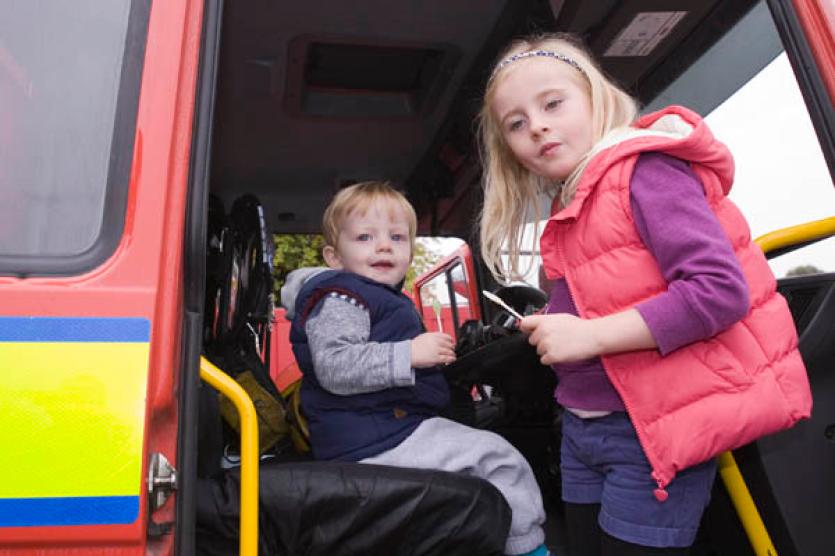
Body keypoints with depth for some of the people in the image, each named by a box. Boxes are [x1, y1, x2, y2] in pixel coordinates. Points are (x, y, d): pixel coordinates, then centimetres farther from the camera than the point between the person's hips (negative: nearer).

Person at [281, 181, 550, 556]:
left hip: (394, 425, 11)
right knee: (498, 458, -12)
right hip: (372, 441, -11)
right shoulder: (338, 298, -13)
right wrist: (409, 354, -29)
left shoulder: (387, 300, 20)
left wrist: (431, 354, 23)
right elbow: (333, 369, -28)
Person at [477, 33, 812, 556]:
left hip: (654, 431, -8)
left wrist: (590, 336, -25)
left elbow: (719, 289, -23)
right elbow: (596, 307, 11)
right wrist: (550, 330, -6)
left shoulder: (648, 171, -13)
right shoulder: (569, 208, 10)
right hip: (581, 427, 8)